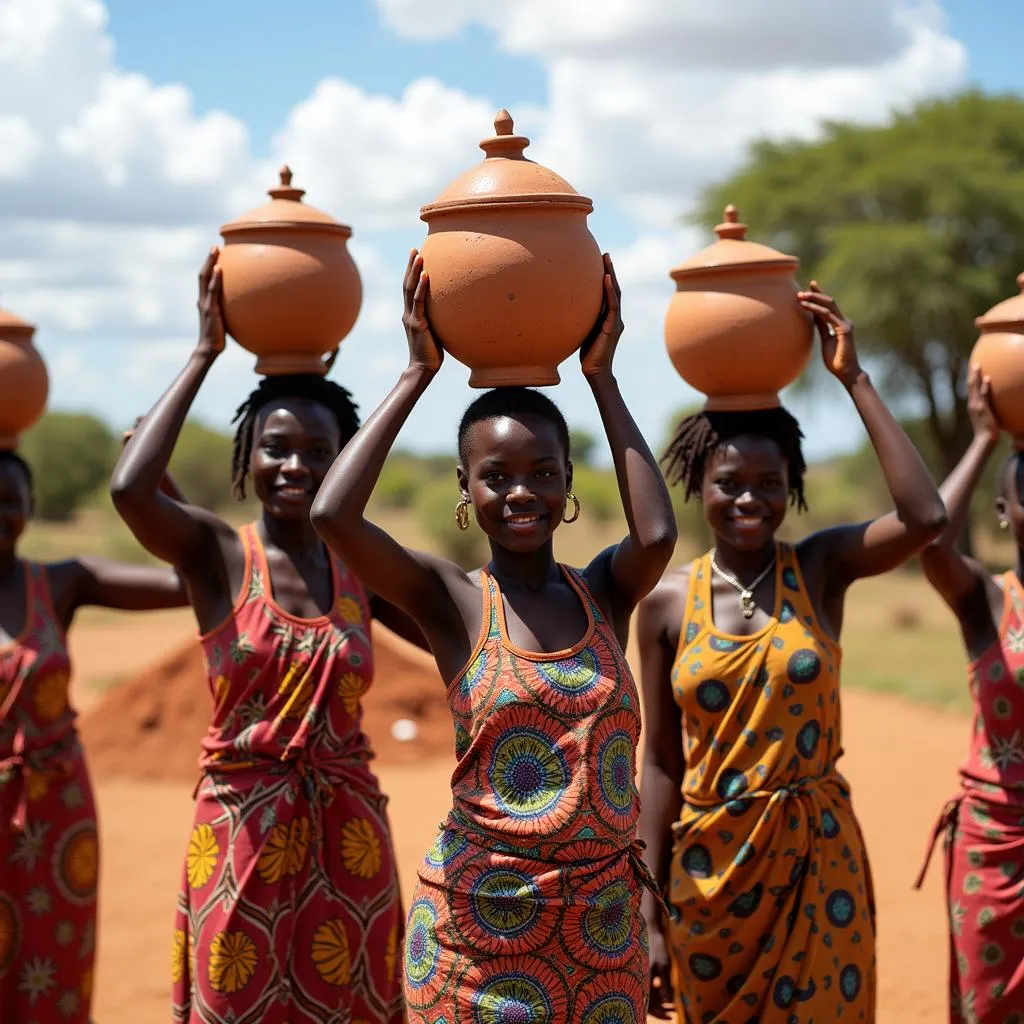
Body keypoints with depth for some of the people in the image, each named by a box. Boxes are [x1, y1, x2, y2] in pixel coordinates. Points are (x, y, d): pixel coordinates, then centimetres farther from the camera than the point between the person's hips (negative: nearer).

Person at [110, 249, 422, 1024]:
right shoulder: (215, 553, -6)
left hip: (347, 835, 3)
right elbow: (130, 488, -25)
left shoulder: (362, 567, 4)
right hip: (241, 832, -3)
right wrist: (205, 355, -18)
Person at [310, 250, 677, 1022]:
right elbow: (332, 515, -19)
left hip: (603, 919, 3)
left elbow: (658, 534, -17)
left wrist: (601, 378, -9)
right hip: (480, 915, -3)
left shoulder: (606, 595, 4)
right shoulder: (452, 603, -4)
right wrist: (419, 374, -11)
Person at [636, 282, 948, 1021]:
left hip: (817, 858, 0)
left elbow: (927, 519, -22)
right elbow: (661, 763, 1)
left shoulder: (823, 568, -3)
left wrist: (854, 380, -18)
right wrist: (649, 912, 0)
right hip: (709, 867, 1)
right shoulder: (668, 602, -2)